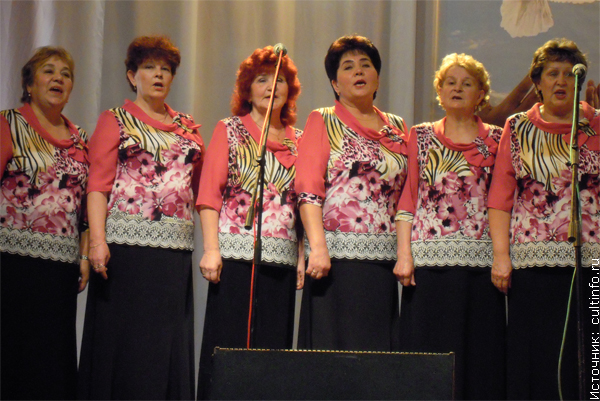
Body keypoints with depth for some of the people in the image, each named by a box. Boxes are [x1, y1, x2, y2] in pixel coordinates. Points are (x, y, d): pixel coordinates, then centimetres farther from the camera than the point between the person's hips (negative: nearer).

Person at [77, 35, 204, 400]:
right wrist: (97, 239, -14)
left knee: (169, 347, 1)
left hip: (176, 247, 4)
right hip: (126, 243, -3)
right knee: (123, 343, -5)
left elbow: (201, 189, 18)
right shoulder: (115, 121, 8)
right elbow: (98, 185, -1)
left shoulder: (188, 127, 19)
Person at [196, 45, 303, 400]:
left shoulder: (298, 140, 15)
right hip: (237, 256, -3)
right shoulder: (229, 130, 7)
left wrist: (303, 255, 4)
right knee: (229, 348, -4)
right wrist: (211, 249, -11)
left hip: (282, 261, 3)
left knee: (274, 348, 2)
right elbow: (209, 194, -1)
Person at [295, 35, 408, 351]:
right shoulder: (322, 122, 7)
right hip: (337, 255, -4)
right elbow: (308, 191, -4)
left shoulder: (397, 127, 18)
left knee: (380, 347, 2)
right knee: (336, 347, -6)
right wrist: (318, 248, -16)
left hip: (385, 259, 4)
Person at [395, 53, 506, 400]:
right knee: (429, 352, -2)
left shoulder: (496, 140, 12)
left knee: (481, 353, -1)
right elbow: (408, 198, 6)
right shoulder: (421, 137, 12)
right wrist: (404, 254, -4)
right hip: (429, 260, 0)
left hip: (481, 262, 1)